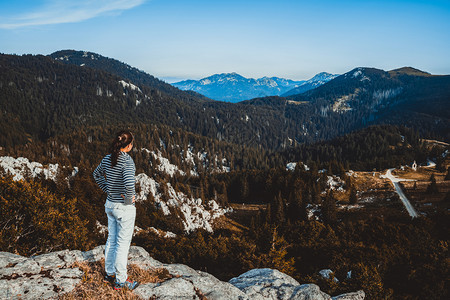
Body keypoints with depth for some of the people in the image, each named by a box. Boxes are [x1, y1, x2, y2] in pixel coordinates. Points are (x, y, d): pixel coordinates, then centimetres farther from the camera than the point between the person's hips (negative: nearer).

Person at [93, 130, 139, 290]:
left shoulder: (107, 158, 1)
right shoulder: (127, 160, -22)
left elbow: (96, 174, 18)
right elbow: (129, 184, -35)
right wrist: (129, 199, -18)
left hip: (110, 204, 8)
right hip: (124, 208, -7)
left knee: (111, 240, 21)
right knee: (123, 244, 5)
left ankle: (110, 273, 36)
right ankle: (120, 281, 17)